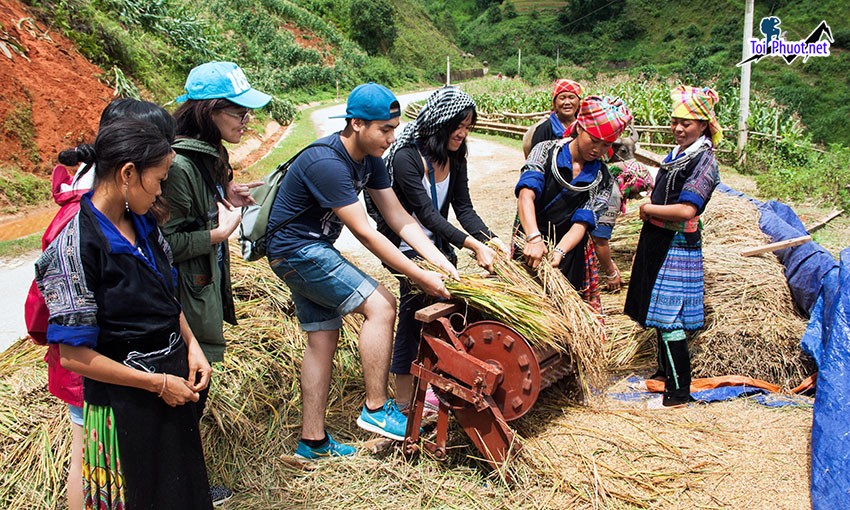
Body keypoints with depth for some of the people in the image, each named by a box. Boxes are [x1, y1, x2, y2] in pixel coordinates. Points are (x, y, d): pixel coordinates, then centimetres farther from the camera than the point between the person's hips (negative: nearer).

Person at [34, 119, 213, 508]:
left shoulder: (143, 224, 0)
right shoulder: (76, 246, -22)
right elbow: (74, 355, -21)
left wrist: (191, 346, -1)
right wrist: (158, 384, -17)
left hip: (171, 381, 7)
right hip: (125, 403, -7)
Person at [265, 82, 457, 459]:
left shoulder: (369, 159, 2)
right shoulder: (327, 163, -27)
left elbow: (399, 218, 1)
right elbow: (365, 233, -28)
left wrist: (440, 261, -10)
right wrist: (421, 278, -25)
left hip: (310, 250, 10)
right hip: (298, 249, -10)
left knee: (323, 338, 10)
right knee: (380, 305, -16)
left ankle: (312, 441, 19)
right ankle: (376, 409, -6)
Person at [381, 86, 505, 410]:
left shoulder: (455, 159, 0)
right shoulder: (407, 158, -23)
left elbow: (464, 208, -2)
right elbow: (427, 213, -27)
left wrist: (490, 239, -18)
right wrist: (473, 245, -34)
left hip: (438, 244, 7)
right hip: (407, 247, -7)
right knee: (413, 316, -6)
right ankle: (404, 402, 4)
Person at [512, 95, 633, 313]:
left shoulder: (603, 179, -1)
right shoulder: (546, 151, -7)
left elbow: (582, 223, -12)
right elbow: (526, 194, -23)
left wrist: (559, 251, -32)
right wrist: (534, 238, -39)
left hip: (570, 253, 2)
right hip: (528, 246, -1)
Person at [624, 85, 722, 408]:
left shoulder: (704, 161, -15)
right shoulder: (677, 154, 12)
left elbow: (686, 211, -25)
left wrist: (648, 209, -12)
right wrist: (650, 208, 9)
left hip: (678, 245, -9)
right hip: (656, 240, 9)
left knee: (669, 320, -7)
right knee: (658, 312, 18)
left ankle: (679, 393, 1)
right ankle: (664, 372, 34)